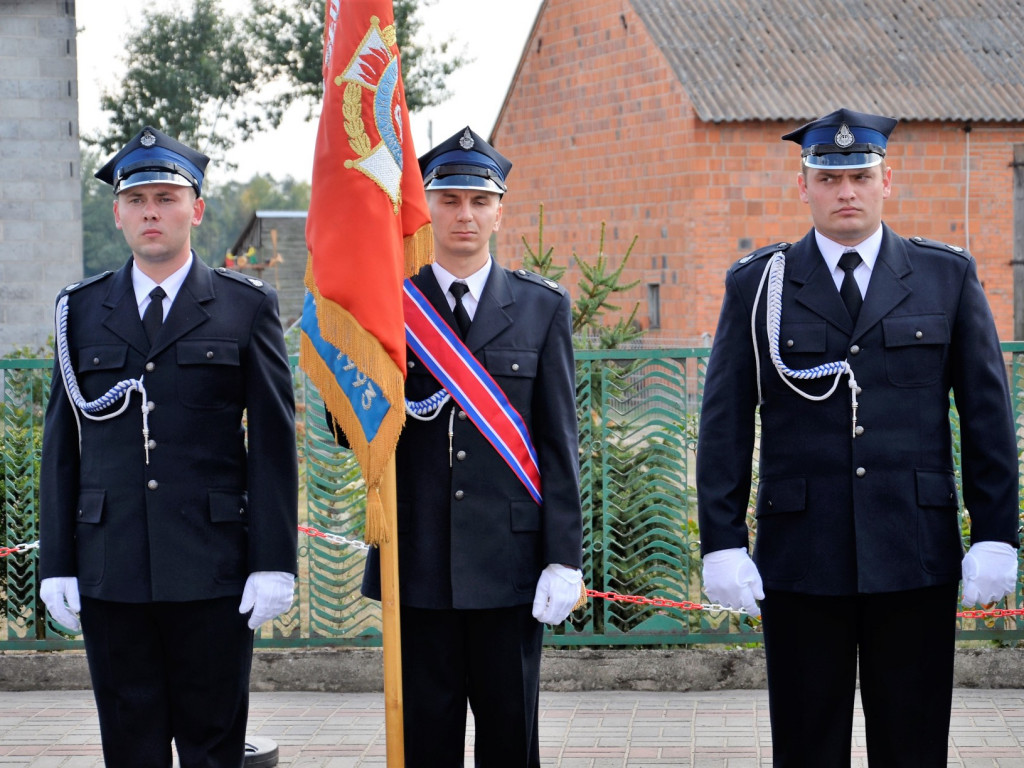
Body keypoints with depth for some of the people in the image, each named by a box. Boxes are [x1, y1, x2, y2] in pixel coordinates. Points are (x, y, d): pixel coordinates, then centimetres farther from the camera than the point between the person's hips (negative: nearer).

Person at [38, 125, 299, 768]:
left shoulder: (248, 306, 4)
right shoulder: (81, 310, 10)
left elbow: (274, 441, 1)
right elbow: (62, 445, 10)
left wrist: (275, 563, -6)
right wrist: (57, 564, 4)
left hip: (213, 573, -2)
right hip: (111, 576, 2)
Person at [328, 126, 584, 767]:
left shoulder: (543, 307, 6)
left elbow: (560, 442, 3)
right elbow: (351, 433, 3)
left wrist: (564, 559, -4)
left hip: (508, 562, 0)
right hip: (418, 564, 0)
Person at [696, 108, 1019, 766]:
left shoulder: (949, 277, 7)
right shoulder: (757, 285, 5)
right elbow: (725, 423, 3)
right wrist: (722, 543, -4)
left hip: (916, 557, 1)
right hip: (800, 557, 0)